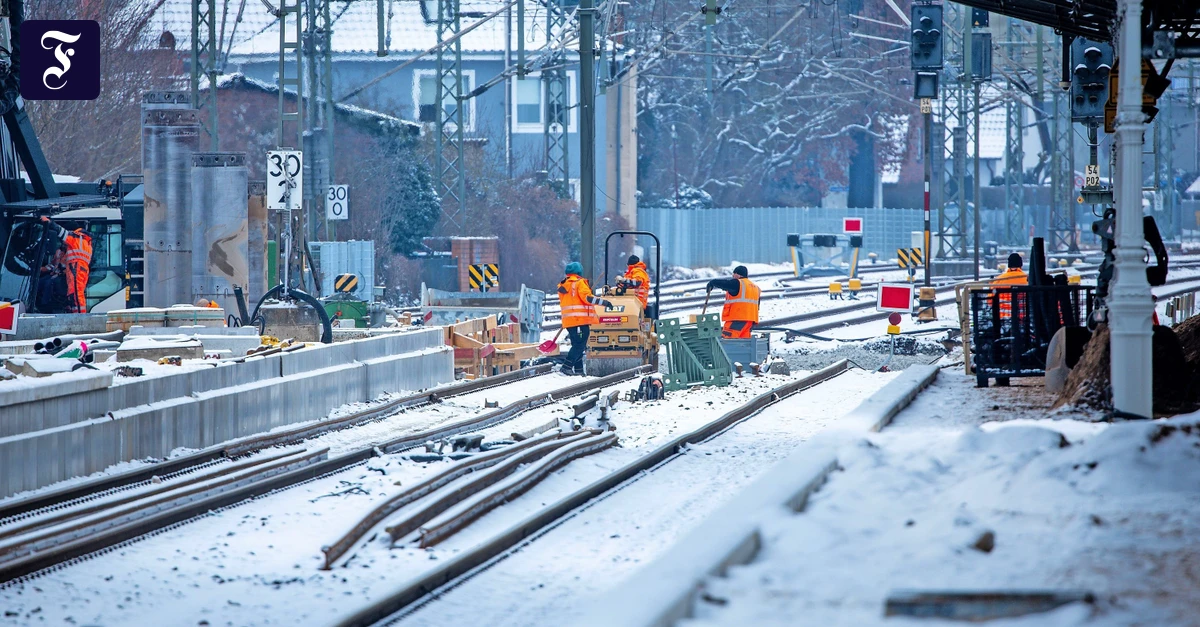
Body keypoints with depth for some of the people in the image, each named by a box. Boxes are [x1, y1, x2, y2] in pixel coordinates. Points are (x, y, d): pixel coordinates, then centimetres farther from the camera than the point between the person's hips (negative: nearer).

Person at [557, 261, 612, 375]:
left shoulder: (563, 285, 18)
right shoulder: (579, 283, -6)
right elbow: (587, 297, -16)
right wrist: (603, 302, -13)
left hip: (568, 321, 8)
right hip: (581, 319, -8)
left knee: (577, 344, 14)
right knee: (580, 345, -9)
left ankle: (578, 369, 11)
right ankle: (567, 366, -19)